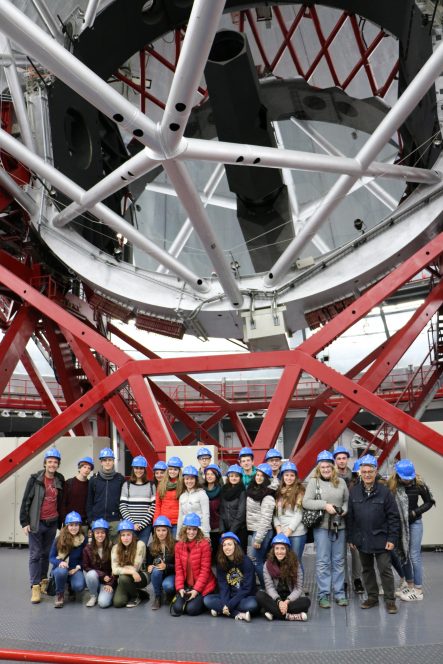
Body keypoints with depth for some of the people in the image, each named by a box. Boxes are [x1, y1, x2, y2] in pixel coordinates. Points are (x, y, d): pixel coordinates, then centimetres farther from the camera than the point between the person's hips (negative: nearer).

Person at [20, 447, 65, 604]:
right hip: (37, 523, -3)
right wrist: (24, 522, -9)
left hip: (52, 523, 4)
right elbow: (26, 501, -6)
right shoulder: (35, 479, -7)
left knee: (46, 554, 13)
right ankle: (35, 587, 0)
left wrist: (61, 522, 11)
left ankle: (43, 580, 25)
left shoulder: (60, 481, 3)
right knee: (35, 555, -2)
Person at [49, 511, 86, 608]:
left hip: (75, 570, 1)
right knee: (61, 571, -38)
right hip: (59, 568, -1)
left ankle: (70, 586, 11)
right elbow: (51, 557, -3)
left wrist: (77, 568, -13)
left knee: (79, 586, -30)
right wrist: (60, 562, -24)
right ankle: (59, 595, -6)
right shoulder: (59, 540, -8)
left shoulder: (83, 540, -5)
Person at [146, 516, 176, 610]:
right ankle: (157, 597, -12)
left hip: (171, 574, -3)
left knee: (167, 585, -36)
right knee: (156, 570, -32)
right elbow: (148, 563, 6)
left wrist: (166, 566, -26)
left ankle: (171, 596, 4)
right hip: (156, 575, 3)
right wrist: (148, 567, -17)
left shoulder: (175, 545, -11)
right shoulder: (151, 546, 1)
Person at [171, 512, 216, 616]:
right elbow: (178, 568, 1)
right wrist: (180, 588, -10)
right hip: (186, 585, 4)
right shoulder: (179, 545, 1)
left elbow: (205, 569, -14)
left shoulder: (204, 544, -13)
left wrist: (196, 590, -17)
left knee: (191, 609, -18)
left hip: (202, 586, -3)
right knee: (177, 608, -15)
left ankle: (201, 600, 14)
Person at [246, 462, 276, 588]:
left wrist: (258, 539, -18)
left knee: (255, 560, -6)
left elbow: (266, 519, -16)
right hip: (251, 531, 8)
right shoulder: (252, 490, 12)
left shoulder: (267, 496, -13)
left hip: (261, 532, -8)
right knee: (258, 560, 10)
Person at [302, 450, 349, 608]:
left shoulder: (341, 482, 6)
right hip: (322, 526, -3)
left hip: (339, 526, 3)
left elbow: (347, 500, 15)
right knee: (323, 562, 1)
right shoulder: (314, 481, -3)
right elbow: (306, 502, -10)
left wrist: (344, 509, -6)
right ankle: (323, 595, 10)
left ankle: (339, 593, 21)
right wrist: (325, 505, -19)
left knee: (339, 561, 11)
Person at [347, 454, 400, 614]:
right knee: (367, 570, 14)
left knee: (385, 570, 1)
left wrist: (392, 538, -9)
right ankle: (372, 597, 28)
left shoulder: (384, 491, -8)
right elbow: (350, 517, 4)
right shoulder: (354, 492, 0)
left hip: (380, 539, -3)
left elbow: (394, 517, -6)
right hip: (362, 540, 3)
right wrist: (351, 538, 3)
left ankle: (390, 600, 14)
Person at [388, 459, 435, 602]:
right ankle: (409, 584, 29)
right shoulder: (391, 485, -12)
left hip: (414, 523, -3)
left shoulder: (418, 484, -13)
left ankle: (418, 590, 8)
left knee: (414, 555, -1)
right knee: (403, 554, 13)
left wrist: (415, 512, -10)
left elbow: (429, 502, -2)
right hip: (398, 524, 3)